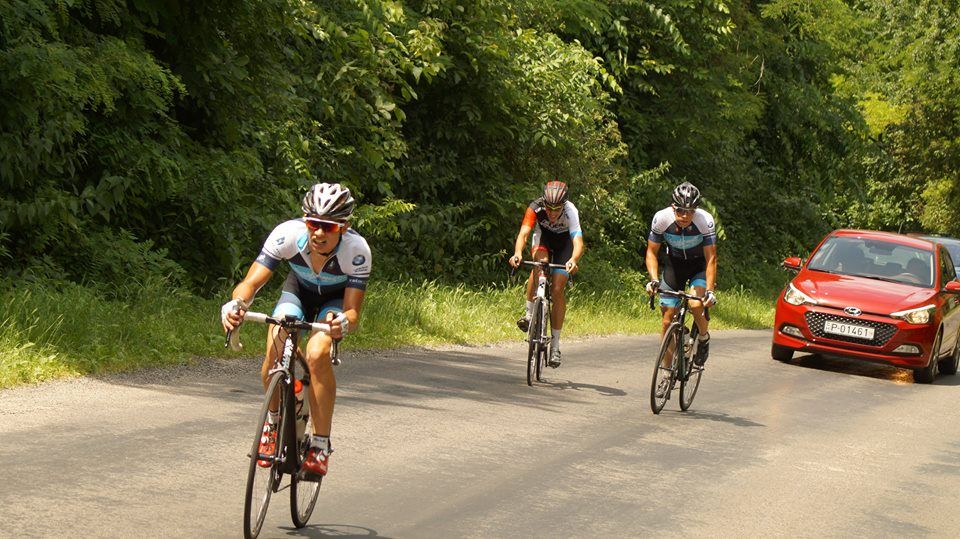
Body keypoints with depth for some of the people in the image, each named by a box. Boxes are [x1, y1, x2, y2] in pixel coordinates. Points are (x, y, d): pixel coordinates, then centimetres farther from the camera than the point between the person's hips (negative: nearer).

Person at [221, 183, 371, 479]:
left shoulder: (357, 250, -36)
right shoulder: (288, 234, -34)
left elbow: (353, 310, -35)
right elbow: (251, 282, -35)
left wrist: (343, 322, -59)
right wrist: (236, 304, -57)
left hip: (337, 300, -2)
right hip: (299, 290, 2)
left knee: (317, 355, -30)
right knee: (274, 353, -23)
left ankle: (321, 445, -15)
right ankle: (273, 419, 8)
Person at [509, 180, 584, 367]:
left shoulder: (571, 211, -36)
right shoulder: (535, 208, -33)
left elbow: (578, 241, -47)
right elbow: (523, 233, -43)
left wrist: (573, 260, -68)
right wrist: (517, 253, -63)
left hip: (564, 242, -1)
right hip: (543, 236, 1)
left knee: (557, 289, -11)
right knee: (540, 263, -33)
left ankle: (555, 345, -3)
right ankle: (529, 313, -20)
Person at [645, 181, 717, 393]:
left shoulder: (705, 221, -30)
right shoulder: (662, 218, -26)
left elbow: (711, 258, -25)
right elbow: (651, 251, -13)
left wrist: (710, 290, -34)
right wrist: (654, 279, -28)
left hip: (699, 265, -2)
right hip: (674, 263, 2)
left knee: (696, 304, -30)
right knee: (667, 321, -2)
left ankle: (704, 338, 1)